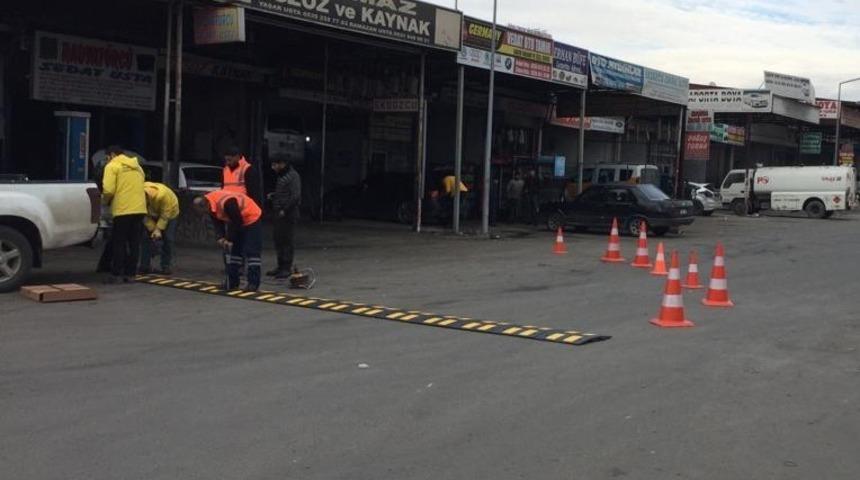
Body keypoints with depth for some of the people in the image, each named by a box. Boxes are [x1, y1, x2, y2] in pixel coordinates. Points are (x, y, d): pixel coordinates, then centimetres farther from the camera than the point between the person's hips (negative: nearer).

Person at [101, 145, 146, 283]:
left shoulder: (112, 166, -2)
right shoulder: (137, 166, 21)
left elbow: (109, 190, -13)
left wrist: (105, 200, 7)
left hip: (123, 210, -6)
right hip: (140, 208, 6)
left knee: (119, 243, 1)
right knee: (134, 243, 9)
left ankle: (115, 275, 1)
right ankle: (129, 274, 11)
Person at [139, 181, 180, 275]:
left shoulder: (163, 194, -42)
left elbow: (165, 215, -29)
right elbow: (146, 216, -16)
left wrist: (158, 229, -29)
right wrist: (153, 229, -23)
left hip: (169, 212, -4)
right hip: (153, 214, 4)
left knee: (167, 239, -11)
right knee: (146, 237, -6)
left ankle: (165, 267, -3)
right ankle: (145, 266, -2)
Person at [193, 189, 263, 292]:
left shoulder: (227, 203, -37)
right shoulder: (210, 204, -9)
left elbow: (237, 223, -28)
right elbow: (218, 222, 1)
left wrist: (230, 240, -19)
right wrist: (221, 237, -14)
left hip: (251, 218, -9)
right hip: (236, 221, 9)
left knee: (251, 252, -13)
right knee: (233, 250, 9)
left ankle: (253, 283, -11)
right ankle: (232, 283, 15)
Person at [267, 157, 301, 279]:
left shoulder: (293, 176, -13)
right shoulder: (281, 176, 17)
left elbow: (296, 196, -19)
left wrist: (285, 210, -19)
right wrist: (272, 195, 10)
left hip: (288, 214, -10)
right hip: (280, 214, 10)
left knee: (288, 240, -5)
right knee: (278, 240, 12)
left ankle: (287, 268, -1)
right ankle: (281, 266, 20)